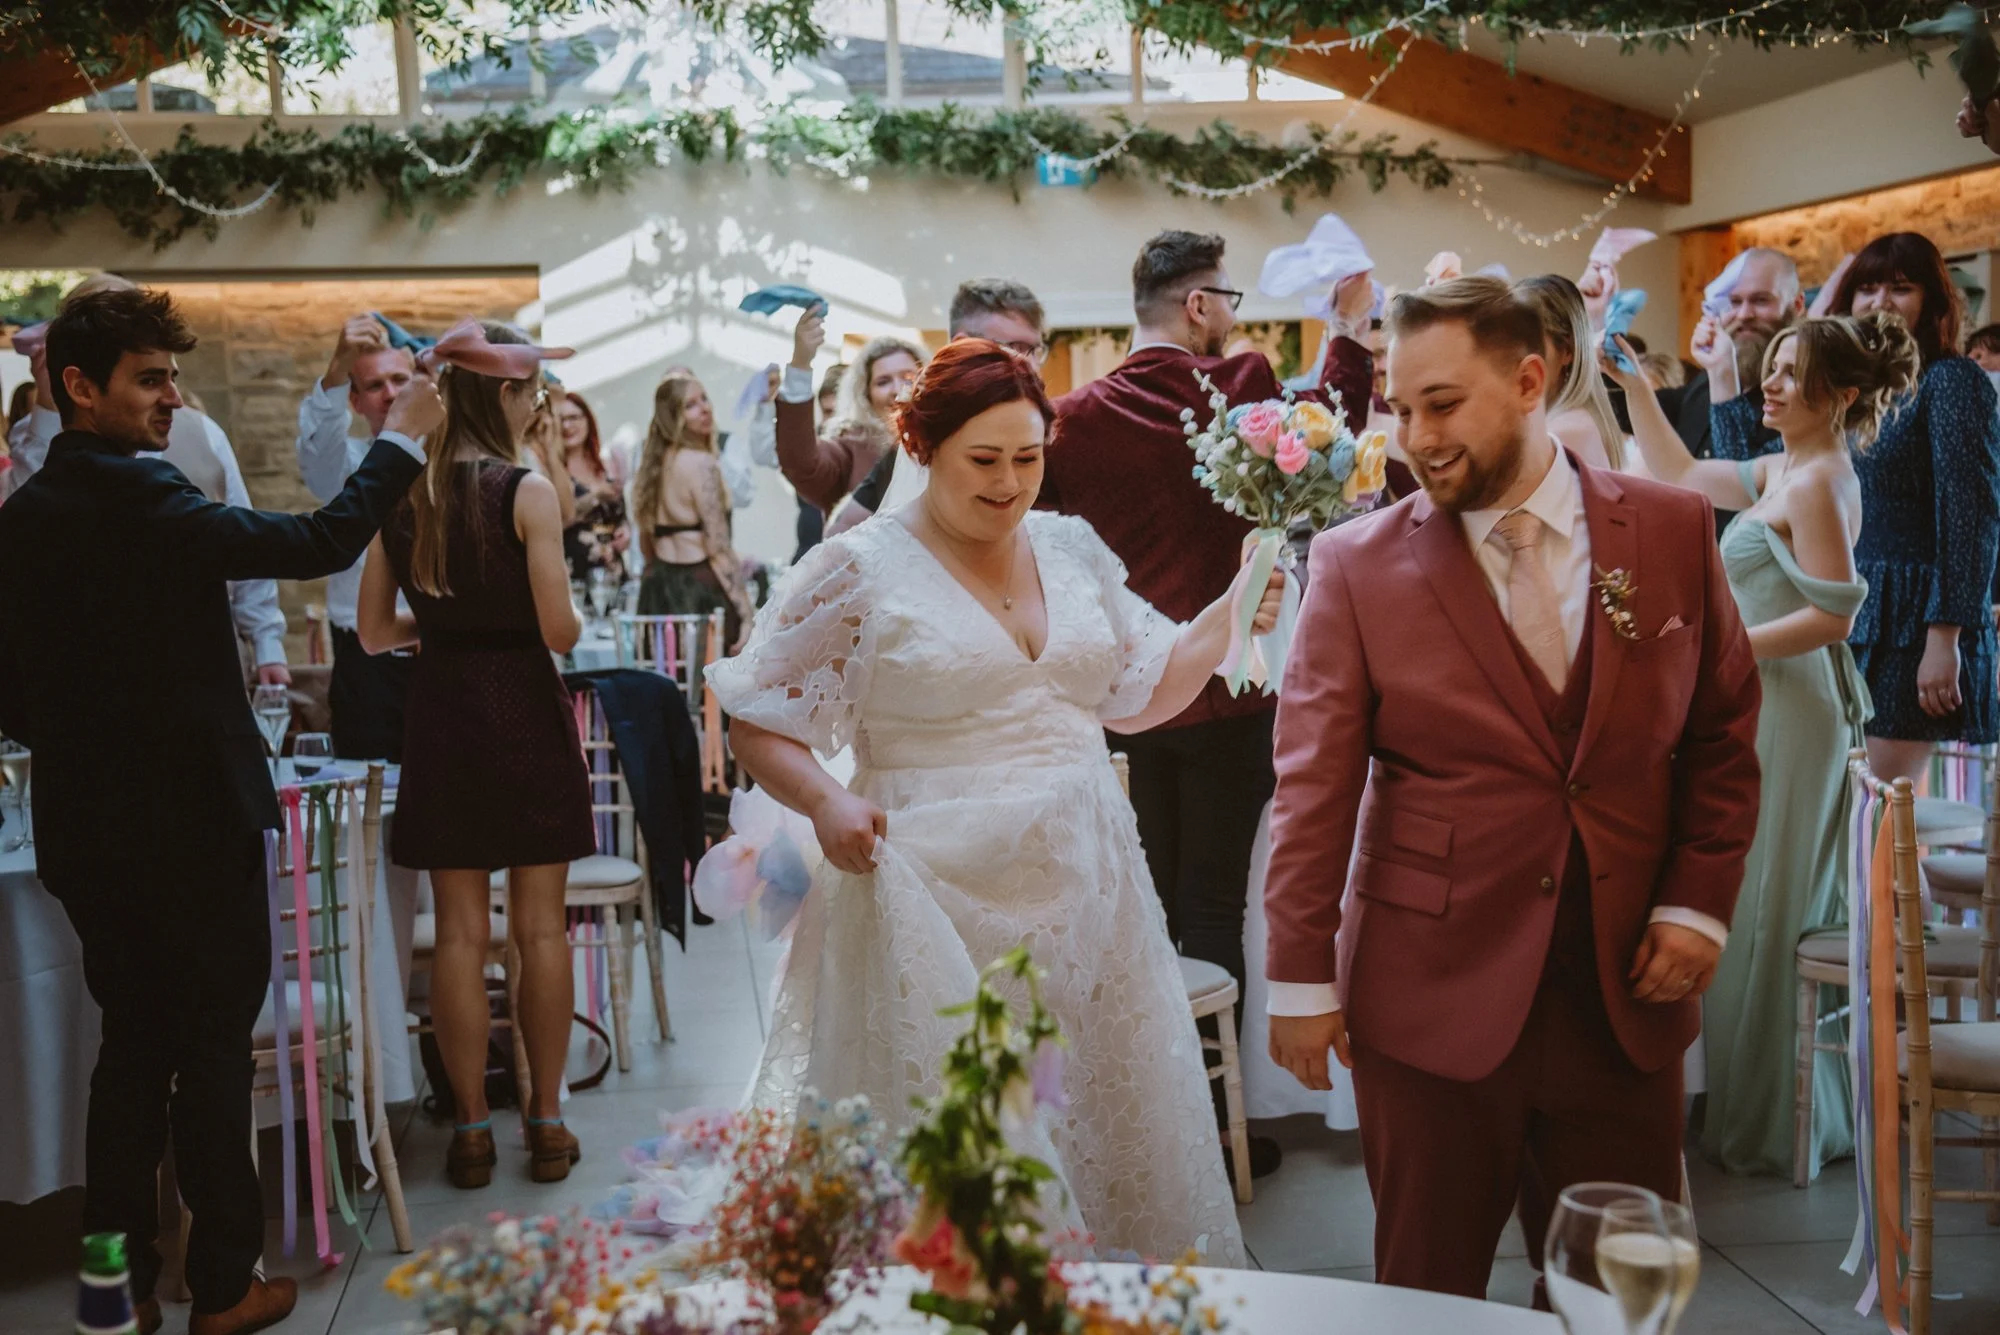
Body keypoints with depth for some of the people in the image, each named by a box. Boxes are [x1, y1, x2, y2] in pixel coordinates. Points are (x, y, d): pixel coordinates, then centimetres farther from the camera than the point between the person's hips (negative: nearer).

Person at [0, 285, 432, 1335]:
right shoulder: (136, 498, -18)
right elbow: (319, 543, -19)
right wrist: (399, 440, -8)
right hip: (191, 825, -7)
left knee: (132, 1048, 16)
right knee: (213, 1051, 5)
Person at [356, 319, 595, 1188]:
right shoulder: (527, 491, -12)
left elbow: (374, 632, 6)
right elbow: (560, 630, -15)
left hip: (440, 717, 3)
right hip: (524, 712, -3)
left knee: (460, 931, 9)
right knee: (540, 927, 7)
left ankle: (472, 1129, 15)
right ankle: (546, 1123, 15)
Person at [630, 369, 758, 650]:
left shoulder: (657, 461, 14)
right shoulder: (701, 464, -11)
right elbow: (718, 547, -16)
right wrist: (748, 613, -16)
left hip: (658, 586, 9)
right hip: (698, 587, -9)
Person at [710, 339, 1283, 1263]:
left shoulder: (1072, 548, 9)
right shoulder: (861, 569, -6)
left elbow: (1140, 694, 16)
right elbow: (757, 725, -4)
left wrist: (1232, 612, 3)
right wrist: (824, 802, -22)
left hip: (1084, 896, 5)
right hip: (940, 905, -5)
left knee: (1111, 1129, 13)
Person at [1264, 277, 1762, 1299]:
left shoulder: (1671, 531, 2)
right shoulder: (1358, 564, -5)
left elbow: (1723, 732, 9)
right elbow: (1313, 785, -5)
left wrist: (1699, 902, 0)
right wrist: (1301, 977, -5)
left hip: (1628, 987, 2)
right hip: (1433, 995, -2)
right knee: (1429, 1290, 11)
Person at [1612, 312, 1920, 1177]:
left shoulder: (1818, 481, -14)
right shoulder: (1780, 473, 14)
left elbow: (1832, 617, -21)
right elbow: (1678, 474, 24)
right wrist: (1631, 385, 19)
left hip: (1790, 712, -10)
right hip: (1763, 708, 10)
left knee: (1766, 917, -2)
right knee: (1779, 914, 15)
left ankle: (1773, 1125, 8)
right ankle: (1803, 1110, 25)